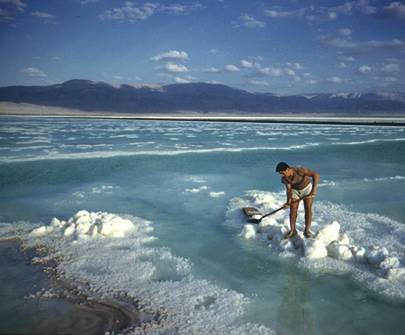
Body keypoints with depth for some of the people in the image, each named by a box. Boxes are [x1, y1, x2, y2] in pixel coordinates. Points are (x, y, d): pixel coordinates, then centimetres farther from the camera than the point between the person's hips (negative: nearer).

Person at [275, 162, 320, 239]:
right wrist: (288, 202, -37)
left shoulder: (299, 170, -35)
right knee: (293, 210, -2)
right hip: (295, 191, 3)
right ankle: (292, 230, 8)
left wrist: (314, 189, -47)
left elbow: (316, 175, -40)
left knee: (308, 209, -5)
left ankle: (307, 230, 5)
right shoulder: (284, 178, -19)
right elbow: (288, 189, -22)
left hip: (307, 188, -3)